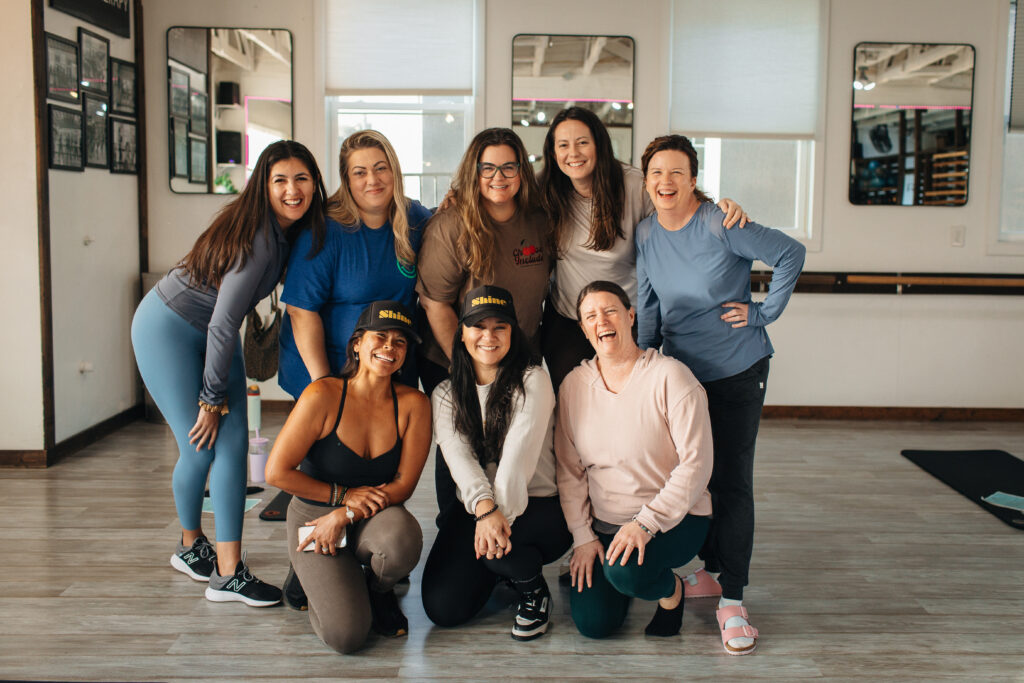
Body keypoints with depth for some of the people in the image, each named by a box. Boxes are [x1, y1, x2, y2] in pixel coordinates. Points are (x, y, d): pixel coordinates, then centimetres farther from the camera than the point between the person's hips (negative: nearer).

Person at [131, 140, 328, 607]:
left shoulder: (295, 230, -4)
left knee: (234, 442, -3)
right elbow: (222, 323, -25)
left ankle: (227, 571, 1)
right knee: (200, 446, -6)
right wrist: (212, 398, -18)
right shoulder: (255, 235, -29)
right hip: (167, 327, -7)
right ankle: (190, 546, 21)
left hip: (214, 333, 8)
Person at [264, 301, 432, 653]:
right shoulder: (323, 395, -15)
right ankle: (327, 587, 17)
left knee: (402, 540, -37)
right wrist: (344, 495, -10)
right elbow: (277, 472, -12)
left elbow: (404, 485, -6)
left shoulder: (413, 404, -8)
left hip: (374, 518, 2)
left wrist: (345, 516, -17)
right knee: (346, 635, -22)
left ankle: (378, 590, 1)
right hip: (315, 516, -2)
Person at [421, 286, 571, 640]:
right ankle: (503, 570, 20)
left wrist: (500, 513, -31)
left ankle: (534, 589, -1)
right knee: (443, 608, -13)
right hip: (475, 510, 4)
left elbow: (519, 451, -17)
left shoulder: (532, 380, -4)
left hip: (537, 507, -3)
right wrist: (484, 508, -30)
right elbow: (458, 455, -11)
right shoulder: (445, 394, 5)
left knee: (492, 539, -36)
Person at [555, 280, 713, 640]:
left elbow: (696, 463, -16)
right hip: (603, 525, 4)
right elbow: (569, 470, 4)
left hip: (673, 519, -4)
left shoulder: (670, 377, -14)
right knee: (593, 623, -9)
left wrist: (646, 523, -23)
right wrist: (583, 536, -4)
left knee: (626, 571, -33)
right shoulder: (574, 385, 0)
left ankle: (671, 590, 3)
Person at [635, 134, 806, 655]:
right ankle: (712, 571, 29)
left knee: (732, 481, -7)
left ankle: (732, 598, 0)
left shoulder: (721, 226, -16)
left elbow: (791, 254, -8)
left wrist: (763, 313, -10)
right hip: (679, 372, 5)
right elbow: (648, 307, 8)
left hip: (738, 371, -5)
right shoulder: (645, 234, 1)